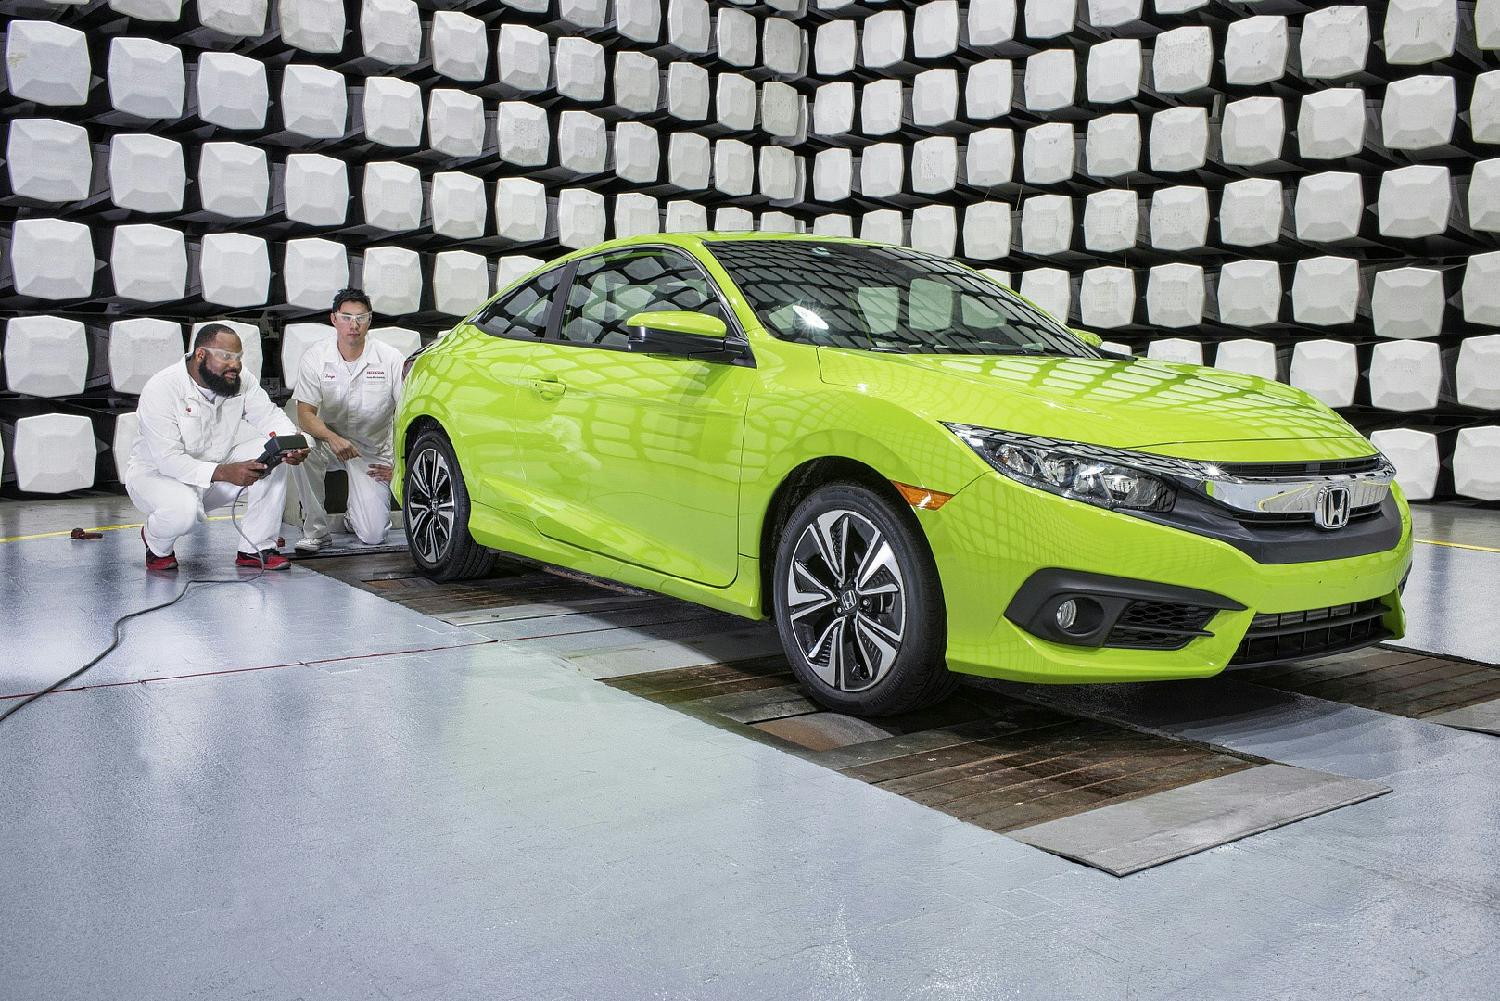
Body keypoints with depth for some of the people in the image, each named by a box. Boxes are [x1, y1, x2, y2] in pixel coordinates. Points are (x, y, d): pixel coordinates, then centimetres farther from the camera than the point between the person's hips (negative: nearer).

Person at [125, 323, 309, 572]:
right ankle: (157, 545, 0)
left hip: (217, 466, 6)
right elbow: (169, 460, -30)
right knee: (183, 509, -39)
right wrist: (224, 473, -44)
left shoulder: (239, 380, -7)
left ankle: (257, 548, -10)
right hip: (157, 472, -6)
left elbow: (269, 415, -8)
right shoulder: (161, 389, -25)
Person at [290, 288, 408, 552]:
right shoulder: (315, 357, -8)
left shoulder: (391, 359, -10)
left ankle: (355, 514, 25)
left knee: (373, 536, -15)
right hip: (330, 439, 1)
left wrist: (398, 464, -11)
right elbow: (305, 414, -12)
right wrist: (332, 438, -32)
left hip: (373, 452, -1)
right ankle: (315, 530, -17)